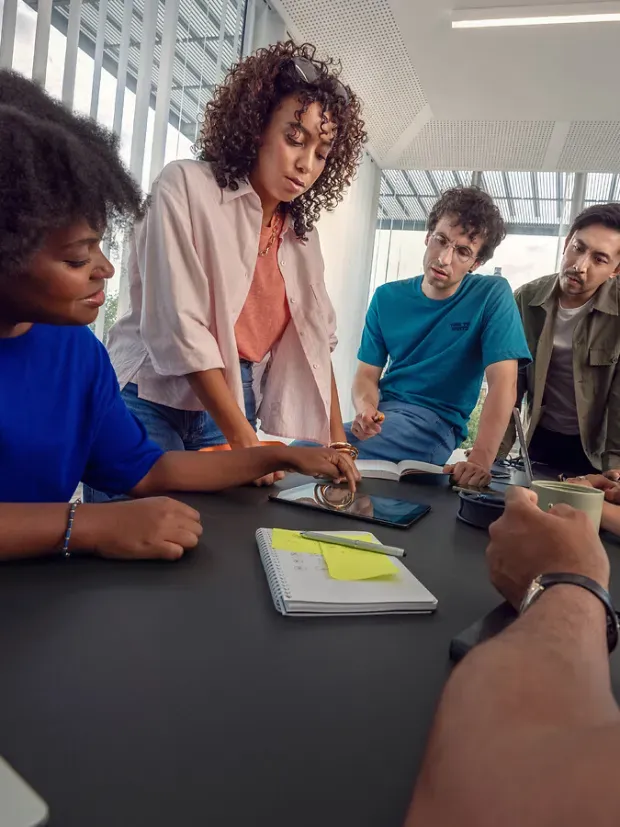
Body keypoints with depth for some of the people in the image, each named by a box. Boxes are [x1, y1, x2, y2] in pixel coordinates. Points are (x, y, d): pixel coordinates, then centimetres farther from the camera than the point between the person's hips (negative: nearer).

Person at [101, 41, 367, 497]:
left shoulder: (302, 233, 9)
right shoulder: (188, 186, -9)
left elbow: (316, 342, 8)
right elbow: (177, 326, -18)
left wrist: (336, 443, 0)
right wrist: (245, 442, -20)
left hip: (233, 412, 5)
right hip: (153, 405, -4)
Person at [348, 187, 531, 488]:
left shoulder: (493, 295, -7)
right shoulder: (387, 298, 4)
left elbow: (503, 383, -16)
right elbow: (367, 374, 3)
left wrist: (480, 460, -30)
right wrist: (366, 409, -21)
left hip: (436, 420, -4)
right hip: (384, 411, 4)